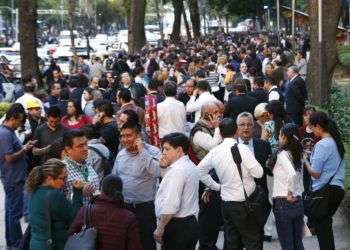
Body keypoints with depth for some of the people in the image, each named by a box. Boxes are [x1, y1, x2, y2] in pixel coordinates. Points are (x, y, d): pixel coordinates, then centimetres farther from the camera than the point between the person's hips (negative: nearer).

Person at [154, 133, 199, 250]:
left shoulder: (177, 170, -17)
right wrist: (165, 166, 9)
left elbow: (171, 204, -22)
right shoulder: (190, 166, 15)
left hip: (177, 226, -10)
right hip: (190, 222, 10)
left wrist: (160, 228, -17)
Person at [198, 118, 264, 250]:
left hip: (226, 201, 5)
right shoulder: (242, 149, -15)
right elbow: (258, 173, -16)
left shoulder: (215, 151, 1)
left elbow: (200, 170, 11)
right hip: (244, 202, -5)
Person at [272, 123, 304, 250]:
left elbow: (292, 174, -30)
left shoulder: (282, 154, -14)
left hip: (283, 203, -7)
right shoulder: (297, 154, 8)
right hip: (298, 202, 7)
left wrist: (290, 193, -19)